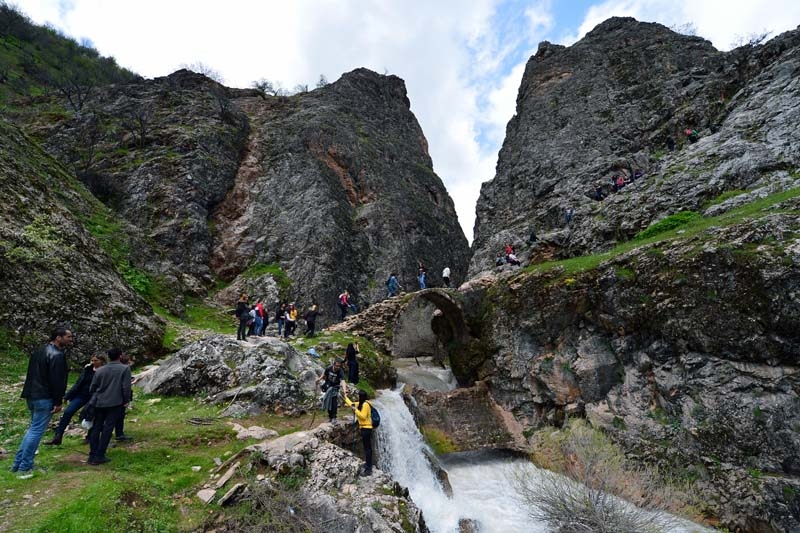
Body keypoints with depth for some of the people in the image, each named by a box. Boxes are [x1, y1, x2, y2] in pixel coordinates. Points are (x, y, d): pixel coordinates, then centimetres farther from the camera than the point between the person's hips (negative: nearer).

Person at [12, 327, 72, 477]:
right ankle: (24, 468, 3)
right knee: (36, 431, -3)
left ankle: (18, 463, 24)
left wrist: (29, 393, 24)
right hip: (45, 398, -10)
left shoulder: (39, 351, 14)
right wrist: (58, 402, -14)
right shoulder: (57, 355, -18)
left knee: (33, 429, 20)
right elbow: (57, 380, -20)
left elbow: (33, 375, 19)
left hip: (32, 396, 10)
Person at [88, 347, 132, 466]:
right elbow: (126, 387, -9)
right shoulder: (125, 368, -5)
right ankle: (99, 456, -1)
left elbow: (93, 387, 13)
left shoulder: (99, 370, 9)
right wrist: (126, 401, 3)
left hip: (99, 403, 5)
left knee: (96, 428, 12)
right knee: (107, 429, 0)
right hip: (115, 403, -4)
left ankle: (92, 455, 14)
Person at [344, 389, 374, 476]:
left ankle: (368, 469, -8)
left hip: (366, 428, -10)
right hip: (364, 428, 10)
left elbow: (363, 416, -24)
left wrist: (356, 410, -20)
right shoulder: (360, 404, 11)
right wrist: (346, 398, 34)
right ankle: (368, 463, 30)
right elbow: (352, 404, 27)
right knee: (367, 447, 18)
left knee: (367, 447, -9)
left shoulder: (365, 405, -18)